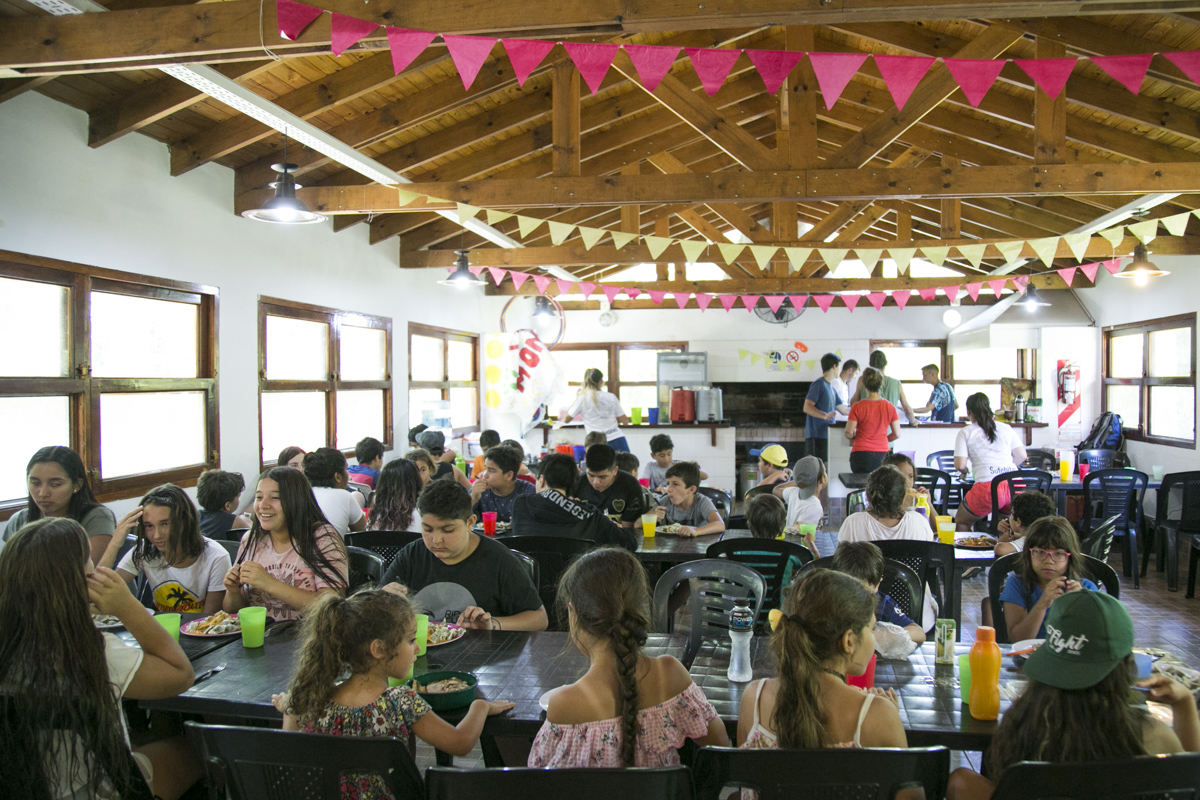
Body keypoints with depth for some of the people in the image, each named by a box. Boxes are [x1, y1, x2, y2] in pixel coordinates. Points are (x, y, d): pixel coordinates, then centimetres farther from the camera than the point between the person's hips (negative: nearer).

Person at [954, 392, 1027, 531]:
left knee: (962, 522, 18)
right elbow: (1021, 456, 15)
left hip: (987, 488, -4)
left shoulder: (965, 432, 7)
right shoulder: (1006, 428, 17)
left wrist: (965, 470, 21)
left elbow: (960, 466, -2)